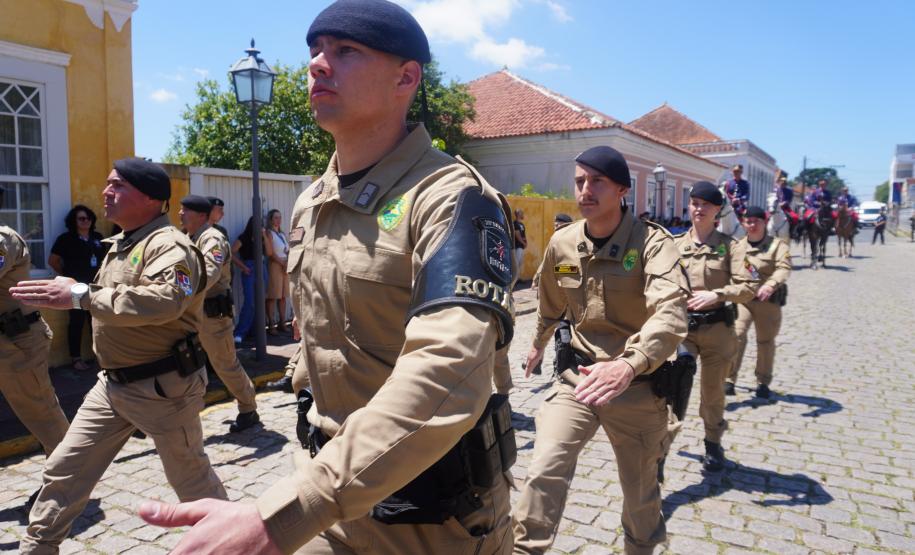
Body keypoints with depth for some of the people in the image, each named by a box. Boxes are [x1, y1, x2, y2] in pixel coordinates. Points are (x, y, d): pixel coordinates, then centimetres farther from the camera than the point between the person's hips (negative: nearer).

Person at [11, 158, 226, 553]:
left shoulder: (169, 245, -20)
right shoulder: (119, 244, 12)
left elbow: (164, 300, -39)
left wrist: (80, 295, -38)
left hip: (162, 387, -8)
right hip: (113, 384, 9)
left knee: (189, 475, 8)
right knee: (63, 470, 13)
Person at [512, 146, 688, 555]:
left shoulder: (652, 243, -16)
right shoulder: (561, 244, -2)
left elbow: (671, 315, -34)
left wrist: (628, 365, -52)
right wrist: (538, 346, 33)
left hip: (637, 386, -2)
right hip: (576, 376, 3)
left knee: (641, 494, 15)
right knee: (545, 469, -18)